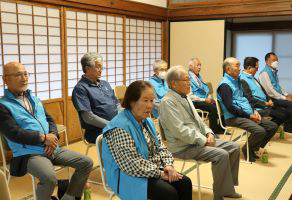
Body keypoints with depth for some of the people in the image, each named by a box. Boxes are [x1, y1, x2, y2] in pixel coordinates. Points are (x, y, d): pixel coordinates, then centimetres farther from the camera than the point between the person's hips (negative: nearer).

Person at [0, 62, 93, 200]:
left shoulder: (34, 99, 19)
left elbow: (49, 119, 17)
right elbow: (14, 133, -15)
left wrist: (53, 136, -5)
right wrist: (44, 138, -12)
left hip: (52, 148, 7)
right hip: (29, 154, -7)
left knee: (86, 163, -2)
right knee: (50, 178, -35)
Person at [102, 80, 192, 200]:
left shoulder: (146, 121, 8)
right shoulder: (119, 128, -23)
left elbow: (159, 147, 12)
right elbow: (132, 165, -26)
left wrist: (168, 164, -7)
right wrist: (160, 173, -19)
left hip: (151, 170, 9)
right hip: (129, 177, -8)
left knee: (185, 182, -6)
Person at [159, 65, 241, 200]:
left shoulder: (185, 97, 15)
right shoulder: (168, 102, -16)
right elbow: (180, 131, -23)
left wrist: (209, 133, 1)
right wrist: (204, 140, -18)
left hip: (199, 140, 10)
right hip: (184, 146, -9)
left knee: (234, 147, 2)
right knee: (221, 155, -25)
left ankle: (228, 187, 12)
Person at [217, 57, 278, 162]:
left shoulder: (237, 81, 17)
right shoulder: (225, 85, -13)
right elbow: (230, 107, -20)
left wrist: (254, 111, 5)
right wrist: (249, 116, -15)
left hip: (248, 115, 10)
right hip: (234, 118, -10)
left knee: (273, 126, 4)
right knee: (260, 131, -28)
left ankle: (255, 148, 14)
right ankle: (247, 149, 0)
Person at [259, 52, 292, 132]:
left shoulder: (274, 72, 16)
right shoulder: (264, 73, -13)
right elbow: (270, 90, -18)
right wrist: (284, 98, -15)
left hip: (278, 97, 9)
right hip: (271, 99, -9)